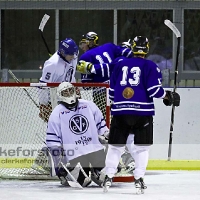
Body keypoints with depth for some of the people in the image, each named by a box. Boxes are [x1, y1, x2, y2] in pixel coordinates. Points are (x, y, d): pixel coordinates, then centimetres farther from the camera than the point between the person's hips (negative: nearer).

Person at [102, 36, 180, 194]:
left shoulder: (120, 65, 11)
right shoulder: (150, 66, -1)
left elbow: (111, 92, 14)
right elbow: (154, 90, -10)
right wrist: (168, 96, 8)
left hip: (120, 111, 3)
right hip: (142, 112, -3)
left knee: (116, 145, 12)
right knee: (142, 147, 6)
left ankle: (108, 177, 8)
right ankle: (139, 179, -2)